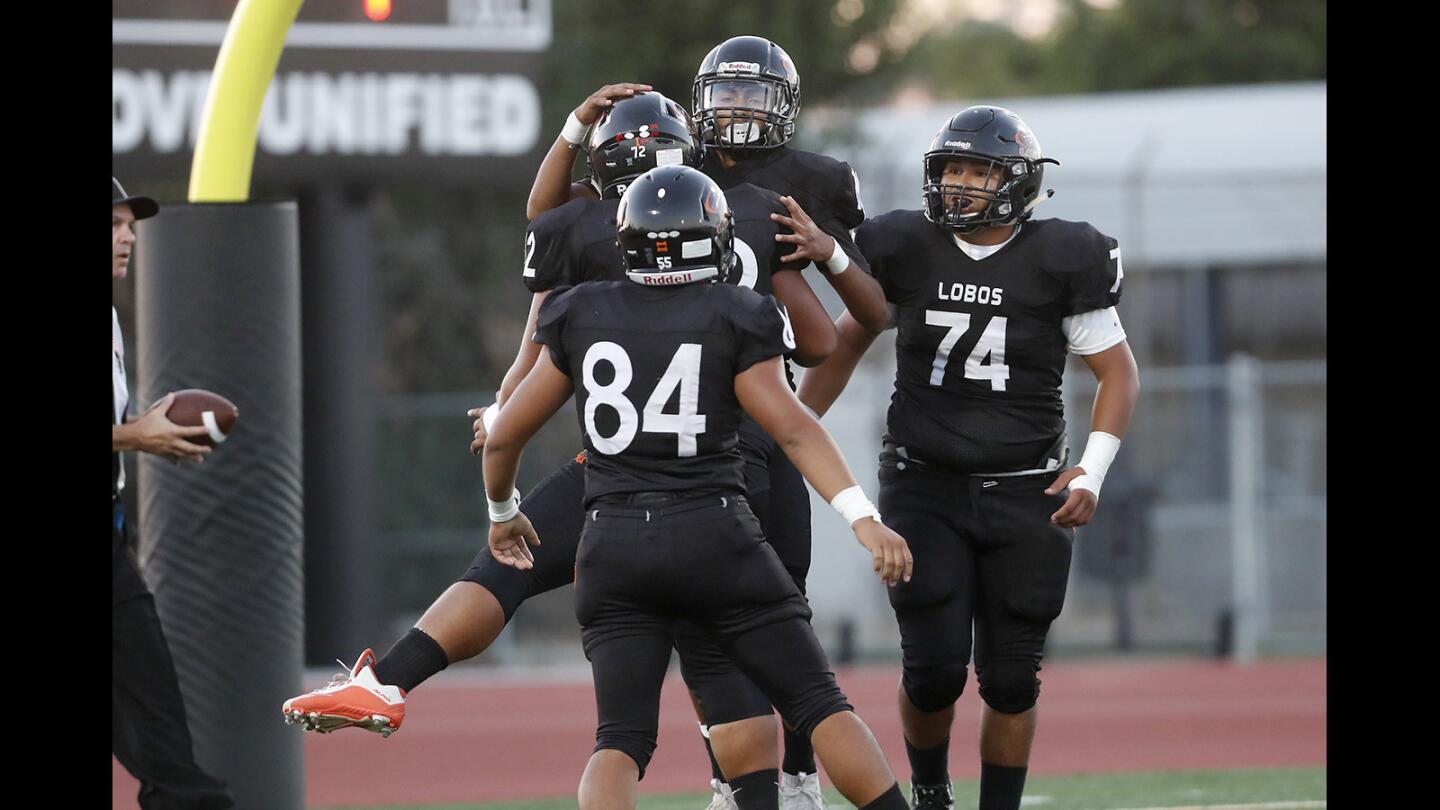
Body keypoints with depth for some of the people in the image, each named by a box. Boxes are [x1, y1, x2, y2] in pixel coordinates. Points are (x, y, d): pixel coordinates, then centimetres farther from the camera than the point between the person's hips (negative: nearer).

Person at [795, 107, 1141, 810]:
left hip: (1024, 496, 0)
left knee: (1010, 674, 2)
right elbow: (846, 343, 15)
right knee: (934, 666, -7)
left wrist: (1093, 472, -9)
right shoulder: (905, 250, 0)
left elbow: (1117, 371, 2)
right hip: (924, 487, 0)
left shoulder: (1059, 260, -6)